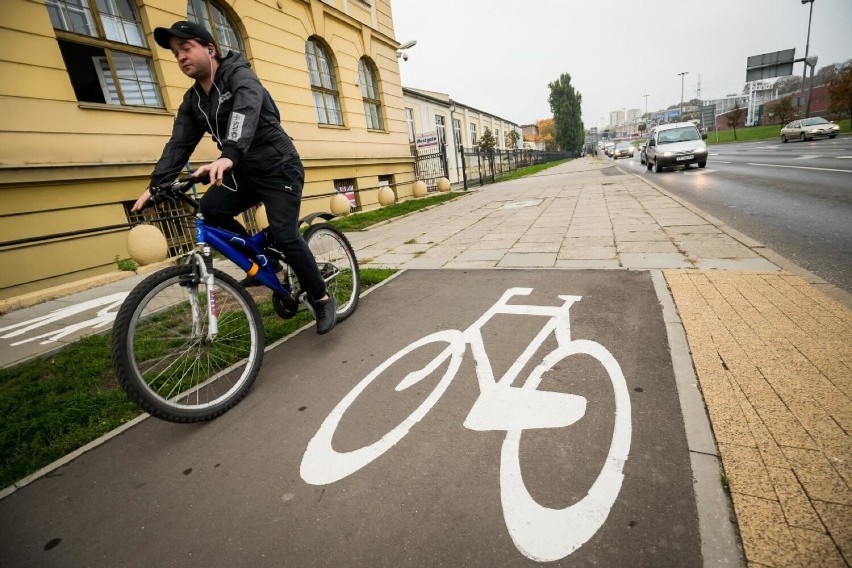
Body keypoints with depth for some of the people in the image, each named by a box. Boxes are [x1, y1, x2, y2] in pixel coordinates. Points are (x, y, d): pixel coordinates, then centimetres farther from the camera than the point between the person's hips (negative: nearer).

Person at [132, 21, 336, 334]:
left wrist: (228, 155, -50)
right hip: (245, 171, 7)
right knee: (210, 208, -15)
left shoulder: (239, 75, -10)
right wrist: (157, 185, -12)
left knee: (285, 236, -17)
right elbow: (179, 143, 2)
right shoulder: (193, 99, 11)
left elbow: (246, 111, -32)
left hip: (279, 168, -7)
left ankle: (322, 299, 0)